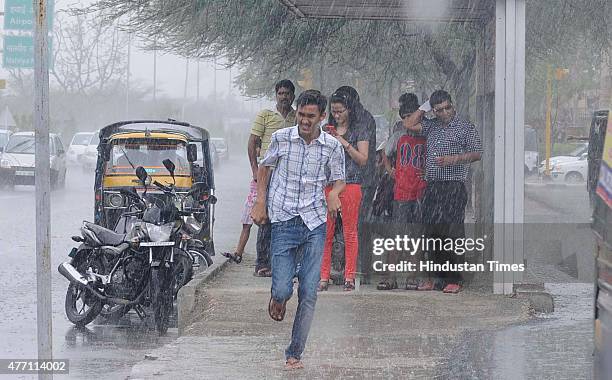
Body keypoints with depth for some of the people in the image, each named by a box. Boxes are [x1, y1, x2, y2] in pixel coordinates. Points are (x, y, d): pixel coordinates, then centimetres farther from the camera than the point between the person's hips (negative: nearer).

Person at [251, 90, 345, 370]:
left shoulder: (332, 146, 0)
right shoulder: (281, 138, -1)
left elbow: (339, 179, 12)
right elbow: (264, 168, 15)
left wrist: (334, 192, -11)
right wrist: (260, 204, 7)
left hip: (315, 223, 1)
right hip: (284, 222, -1)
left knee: (308, 294, -2)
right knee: (282, 289, -10)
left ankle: (295, 353, 9)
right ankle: (277, 298, 30)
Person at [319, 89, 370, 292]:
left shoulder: (359, 130, 5)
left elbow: (363, 160, -1)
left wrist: (345, 144, -10)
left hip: (350, 183, -3)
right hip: (327, 182, 3)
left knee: (350, 231, -1)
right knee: (325, 231, -2)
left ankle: (349, 277, 3)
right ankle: (324, 276, 3)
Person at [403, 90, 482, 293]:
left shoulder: (465, 127, 1)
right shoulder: (431, 126, 17)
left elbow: (477, 153, -3)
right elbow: (409, 124, 15)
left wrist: (454, 159, -16)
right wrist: (424, 107, 11)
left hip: (454, 187, -6)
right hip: (432, 187, 6)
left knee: (451, 233, -12)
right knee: (433, 233, 4)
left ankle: (454, 280, -9)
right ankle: (441, 277, 10)